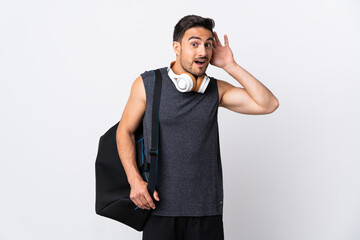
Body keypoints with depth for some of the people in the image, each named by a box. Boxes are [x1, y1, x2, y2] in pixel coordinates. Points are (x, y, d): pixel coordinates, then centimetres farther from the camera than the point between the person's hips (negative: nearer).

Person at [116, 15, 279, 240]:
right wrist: (135, 180, -6)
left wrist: (230, 66, -6)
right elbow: (125, 130, 7)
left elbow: (268, 104, -5)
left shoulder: (217, 90, 4)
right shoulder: (147, 84, -1)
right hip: (159, 206, -1)